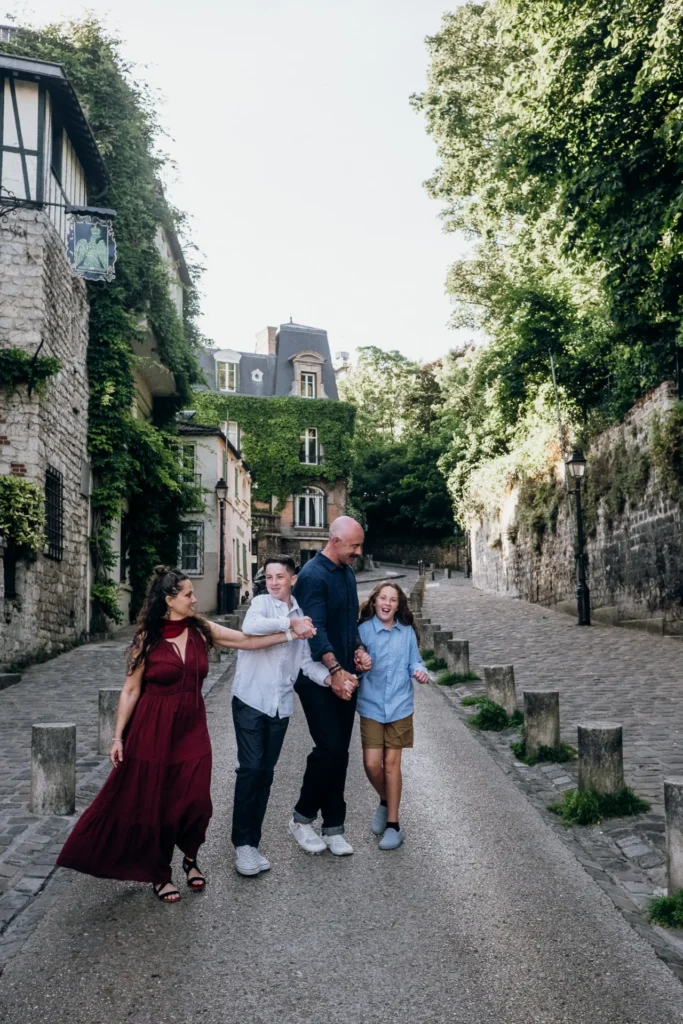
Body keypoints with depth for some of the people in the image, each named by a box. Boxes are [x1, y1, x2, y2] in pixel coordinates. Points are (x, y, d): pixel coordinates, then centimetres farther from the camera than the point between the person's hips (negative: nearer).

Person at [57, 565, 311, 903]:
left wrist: (289, 634, -7)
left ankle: (190, 859, 32)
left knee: (195, 801, 3)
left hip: (192, 730, 3)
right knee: (154, 804, 6)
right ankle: (159, 874, 28)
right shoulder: (147, 639, -9)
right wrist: (118, 737, -5)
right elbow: (131, 691, -5)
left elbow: (247, 640, -1)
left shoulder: (201, 630, 0)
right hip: (153, 732, -3)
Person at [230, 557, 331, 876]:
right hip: (251, 699, -4)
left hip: (280, 705, 5)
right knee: (251, 768, -9)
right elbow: (251, 626, -26)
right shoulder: (262, 602, -3)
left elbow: (306, 661, 4)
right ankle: (243, 843, 3)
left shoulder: (302, 616, 11)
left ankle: (252, 842, 18)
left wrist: (329, 678, -12)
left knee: (266, 773, 9)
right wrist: (290, 623, -23)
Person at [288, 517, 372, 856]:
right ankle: (302, 818, 12)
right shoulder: (313, 576, -15)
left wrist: (359, 650, 3)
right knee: (330, 748, -9)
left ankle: (333, 828, 19)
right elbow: (316, 628, -24)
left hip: (344, 677, 8)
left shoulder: (347, 573, 11)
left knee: (339, 752, 9)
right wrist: (335, 671, -30)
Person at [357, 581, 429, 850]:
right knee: (372, 764, -3)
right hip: (371, 706, -1)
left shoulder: (408, 632, 2)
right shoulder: (363, 630, -5)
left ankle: (393, 825, 17)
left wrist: (419, 671, -13)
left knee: (391, 763, 4)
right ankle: (385, 802, 30)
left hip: (400, 706, 1)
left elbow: (414, 662, 7)